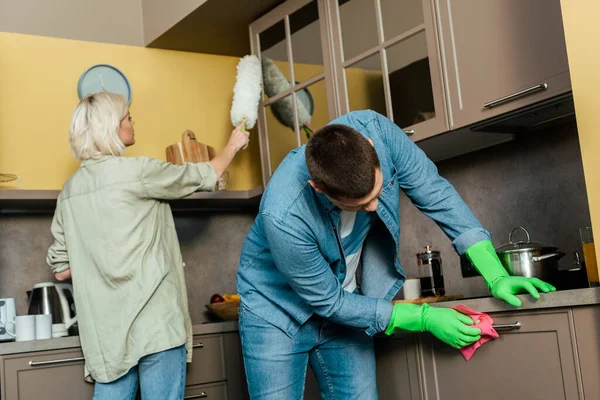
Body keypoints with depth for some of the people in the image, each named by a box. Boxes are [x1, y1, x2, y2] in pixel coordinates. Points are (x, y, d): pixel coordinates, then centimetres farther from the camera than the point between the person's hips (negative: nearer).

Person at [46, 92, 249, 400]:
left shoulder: (70, 189, 11)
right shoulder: (137, 171, -7)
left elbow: (61, 269, 13)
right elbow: (205, 177, 7)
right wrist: (233, 145, 23)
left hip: (107, 329, 6)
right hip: (154, 320, -6)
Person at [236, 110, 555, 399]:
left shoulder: (375, 131, -27)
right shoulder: (282, 216, -37)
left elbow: (434, 192, -15)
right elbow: (328, 302, -22)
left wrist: (496, 276, -21)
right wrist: (423, 318, -20)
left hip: (341, 306, 4)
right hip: (277, 312, -4)